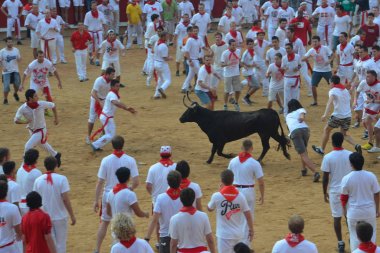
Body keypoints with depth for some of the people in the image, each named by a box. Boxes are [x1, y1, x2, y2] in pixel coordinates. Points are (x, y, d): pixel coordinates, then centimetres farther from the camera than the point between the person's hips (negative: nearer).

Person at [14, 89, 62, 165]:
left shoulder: (42, 104, -22)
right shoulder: (23, 109, -20)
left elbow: (53, 106, -5)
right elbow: (16, 120, -15)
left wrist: (56, 118, 1)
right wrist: (24, 121, -35)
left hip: (41, 131, -4)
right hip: (32, 130, 4)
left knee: (28, 146, -17)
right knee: (43, 144, 25)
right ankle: (55, 155, 50)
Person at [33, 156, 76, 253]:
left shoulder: (38, 180, -3)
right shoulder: (61, 179, -12)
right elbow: (65, 199, -15)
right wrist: (72, 216, -7)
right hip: (60, 216, -2)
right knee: (60, 242, 9)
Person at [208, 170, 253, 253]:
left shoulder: (217, 196, -12)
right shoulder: (240, 196, -5)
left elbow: (209, 209, 8)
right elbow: (248, 214, -1)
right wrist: (251, 230, 12)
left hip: (224, 235, -3)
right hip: (239, 234, 3)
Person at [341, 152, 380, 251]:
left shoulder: (346, 178, -15)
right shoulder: (371, 176, -11)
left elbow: (344, 197, -4)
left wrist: (344, 209, 14)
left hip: (354, 212, -1)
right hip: (369, 210, 1)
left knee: (354, 236, 13)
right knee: (371, 235, 17)